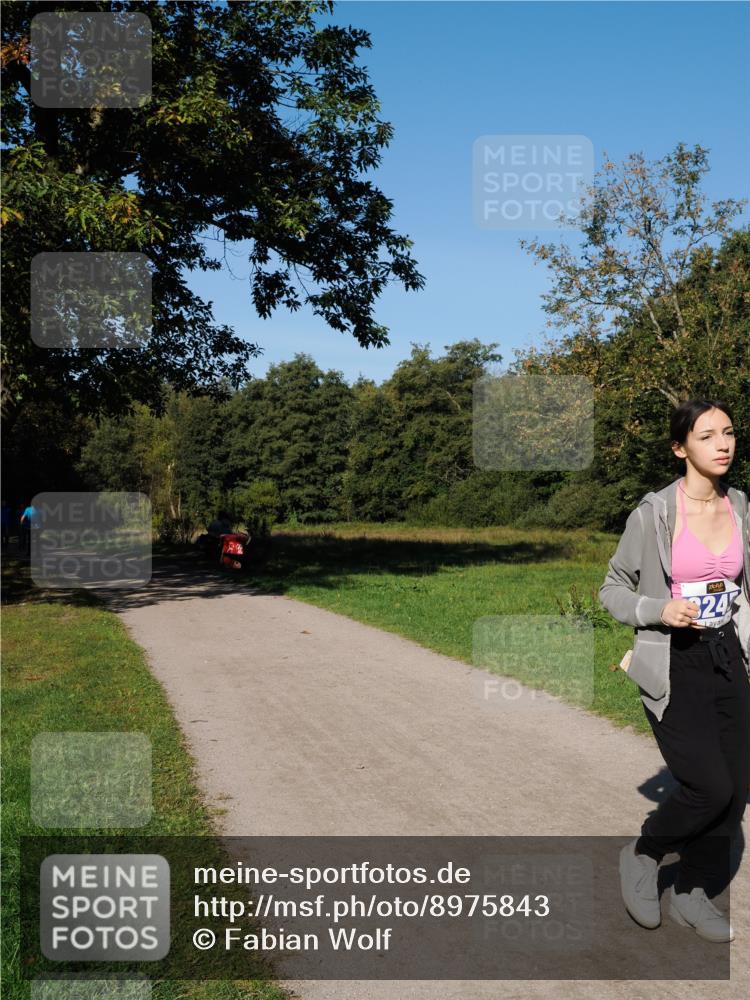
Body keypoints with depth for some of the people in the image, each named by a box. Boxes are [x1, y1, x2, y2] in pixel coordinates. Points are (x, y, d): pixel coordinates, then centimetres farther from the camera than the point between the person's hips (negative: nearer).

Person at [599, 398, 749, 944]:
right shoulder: (653, 513, -13)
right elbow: (613, 591, -5)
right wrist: (659, 611, -22)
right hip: (673, 666, -5)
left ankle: (694, 894, 27)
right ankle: (643, 854, 19)